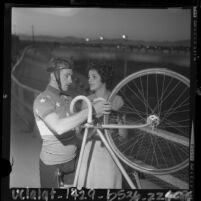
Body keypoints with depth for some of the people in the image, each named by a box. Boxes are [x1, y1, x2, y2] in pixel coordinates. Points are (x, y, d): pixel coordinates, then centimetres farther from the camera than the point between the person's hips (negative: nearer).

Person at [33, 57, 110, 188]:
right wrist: (91, 110, -31)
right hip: (53, 164, -7)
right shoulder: (43, 100, -16)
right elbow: (59, 127, -32)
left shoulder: (68, 99, 9)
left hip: (72, 161, 7)